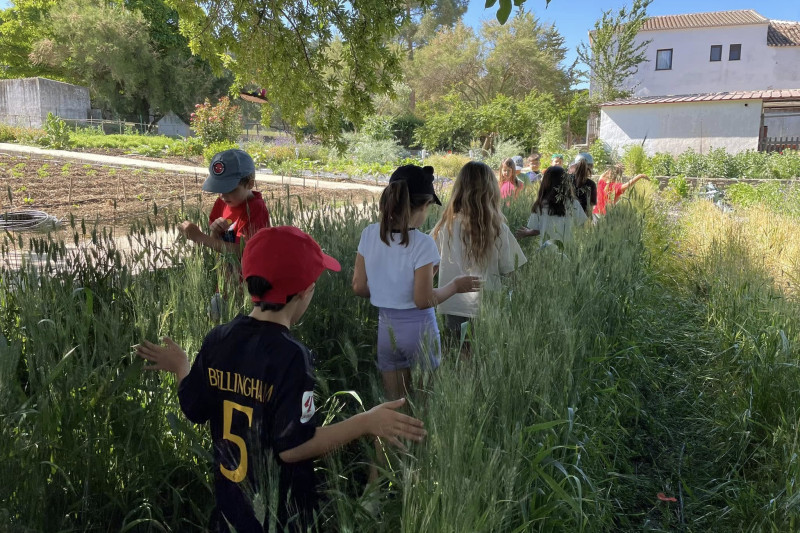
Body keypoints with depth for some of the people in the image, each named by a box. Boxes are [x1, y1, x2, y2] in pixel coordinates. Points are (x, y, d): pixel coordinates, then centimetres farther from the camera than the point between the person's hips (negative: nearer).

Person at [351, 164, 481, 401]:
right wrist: (454, 285, -4)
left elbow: (359, 287, 0)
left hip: (386, 327, 5)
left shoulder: (369, 234, -5)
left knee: (394, 405, 19)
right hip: (417, 328, -4)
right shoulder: (422, 243, -20)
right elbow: (424, 300, -18)